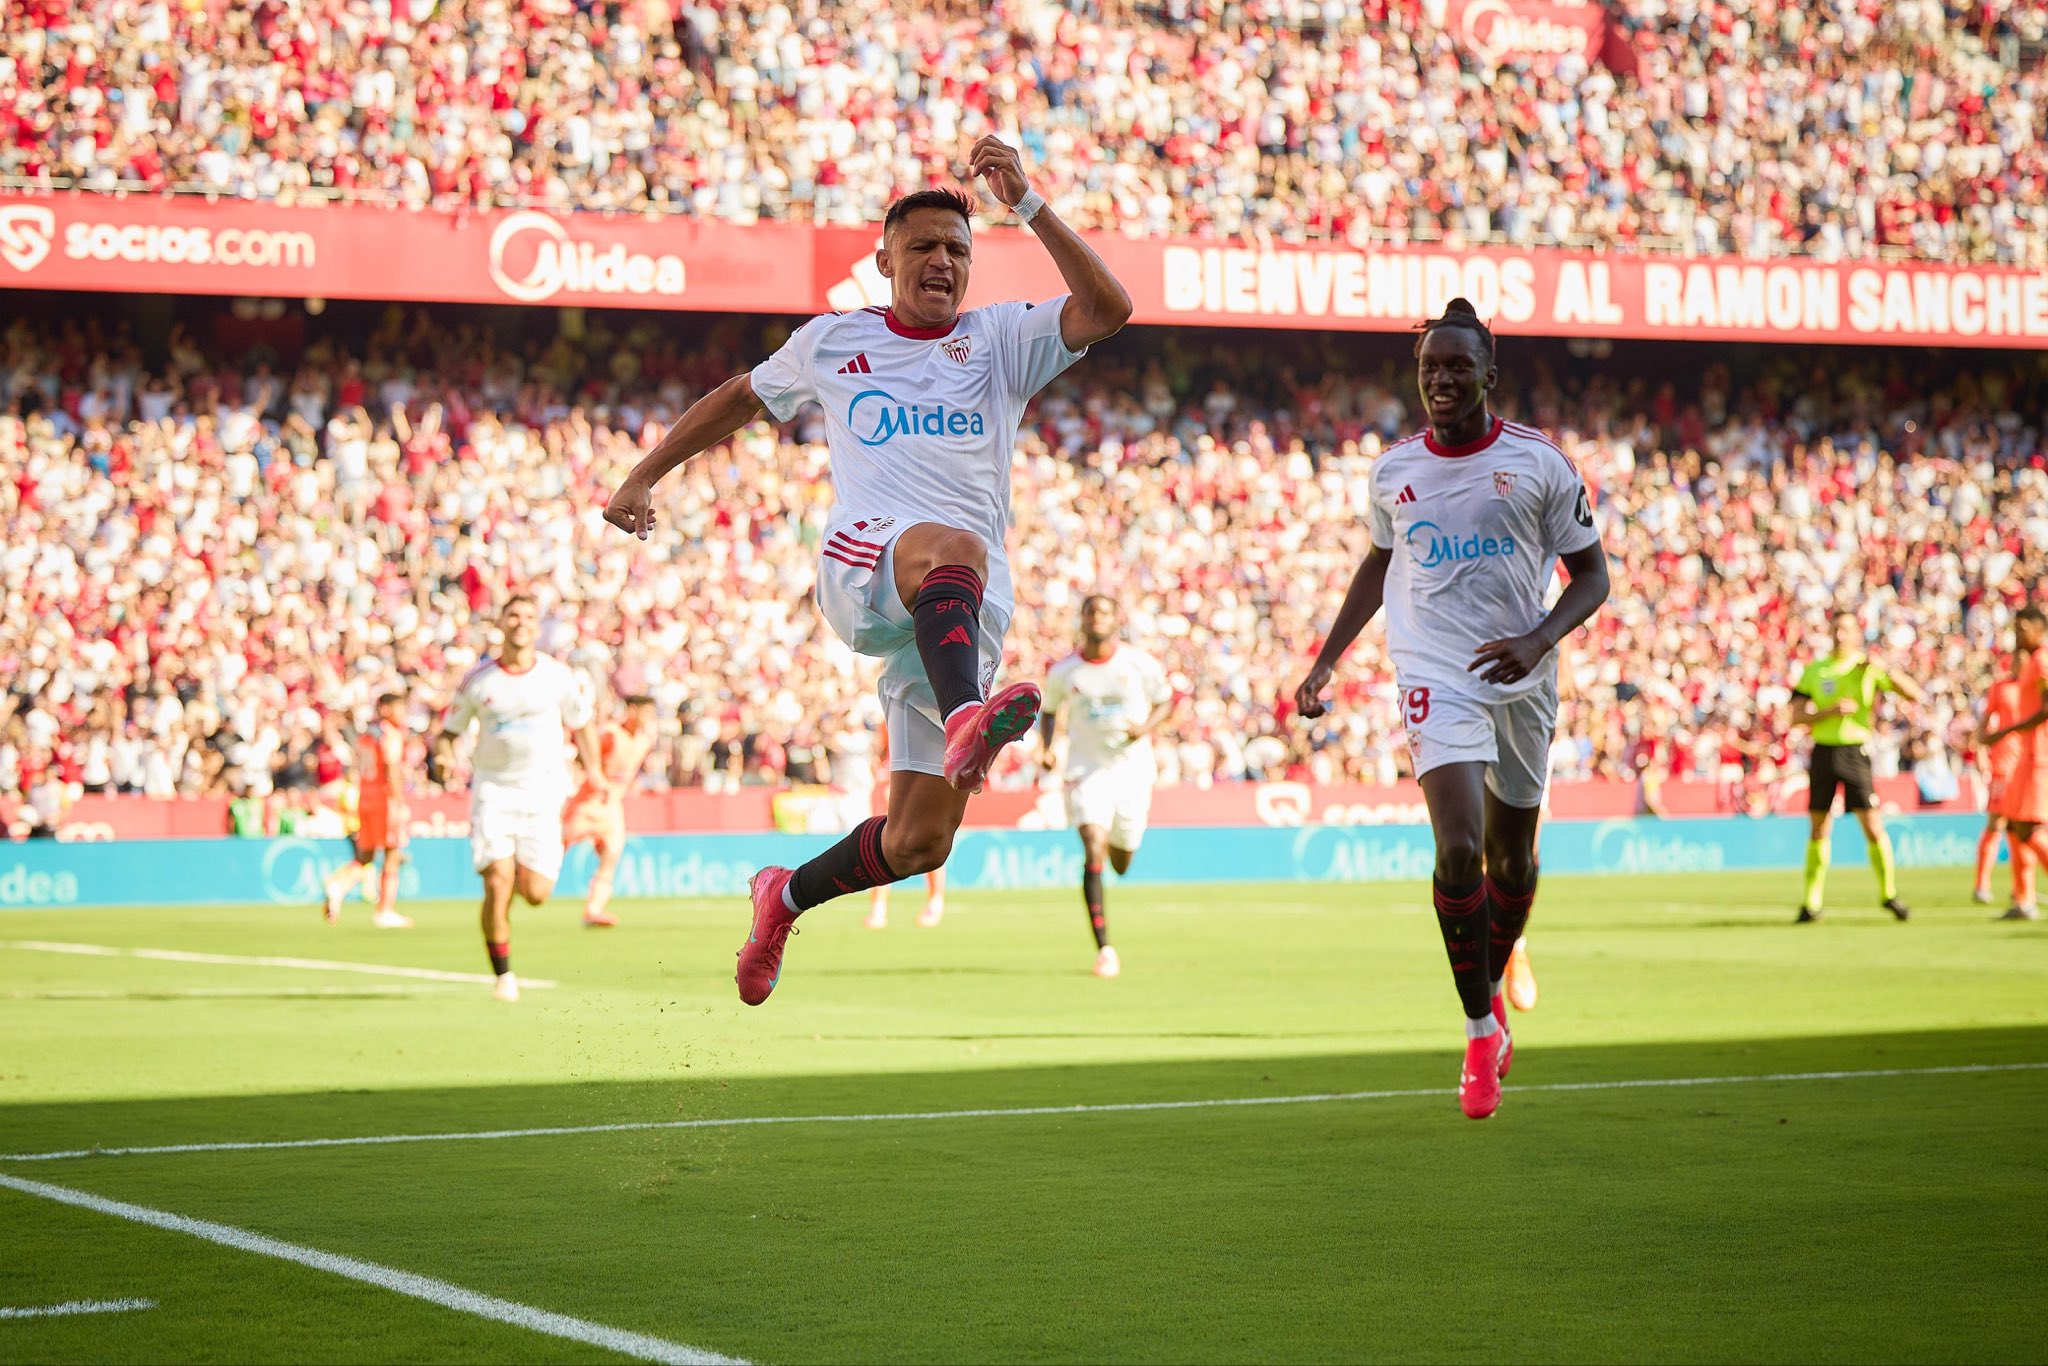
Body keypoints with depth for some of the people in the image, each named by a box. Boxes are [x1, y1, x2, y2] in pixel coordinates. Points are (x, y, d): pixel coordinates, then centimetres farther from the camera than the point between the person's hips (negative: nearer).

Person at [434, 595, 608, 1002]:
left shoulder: (560, 676, 1)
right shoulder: (477, 681, 0)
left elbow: (582, 723, 16)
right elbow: (448, 731, 9)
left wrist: (594, 772, 7)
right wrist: (443, 753, -12)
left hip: (542, 789, 1)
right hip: (492, 788, -1)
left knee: (535, 893, -8)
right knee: (498, 883, -15)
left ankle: (526, 867, 31)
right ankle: (503, 975, 0)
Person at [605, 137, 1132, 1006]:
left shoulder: (1002, 340, 16)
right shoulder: (832, 342, 19)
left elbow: (1107, 308, -2)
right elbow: (738, 399, 35)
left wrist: (1027, 203, -8)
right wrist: (643, 477, 33)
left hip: (966, 611, 2)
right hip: (860, 567, -2)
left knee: (921, 843, -2)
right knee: (952, 546, -41)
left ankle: (787, 898, 27)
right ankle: (964, 718, -70)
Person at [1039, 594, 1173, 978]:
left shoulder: (1139, 663, -4)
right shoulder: (1064, 672, -2)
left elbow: (1166, 701, 8)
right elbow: (1048, 710, 14)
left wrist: (1146, 727, -12)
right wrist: (1047, 748, -3)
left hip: (1133, 768, 1)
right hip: (1086, 770, -1)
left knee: (1121, 862, 12)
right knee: (1093, 851, -19)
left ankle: (1116, 844, 55)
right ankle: (1104, 949, -19)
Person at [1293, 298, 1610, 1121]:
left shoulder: (1539, 462, -3)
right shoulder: (1393, 469, 4)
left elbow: (1591, 574, 1)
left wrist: (1538, 639, -16)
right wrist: (1326, 660, 18)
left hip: (1521, 679, 1)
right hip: (1436, 676, -1)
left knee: (1511, 859, 12)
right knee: (1458, 850, -18)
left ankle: (1493, 995, 39)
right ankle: (1481, 1031, -5)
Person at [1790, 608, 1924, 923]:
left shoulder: (1868, 667, 1)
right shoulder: (1814, 670, 8)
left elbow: (1914, 694, -5)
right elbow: (1797, 716, 2)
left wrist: (1882, 669, -17)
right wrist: (1830, 711, -14)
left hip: (1855, 752, -2)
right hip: (1823, 752, 2)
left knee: (1873, 827, -8)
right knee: (1819, 830, 6)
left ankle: (1888, 893, 9)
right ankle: (1811, 903, 13)